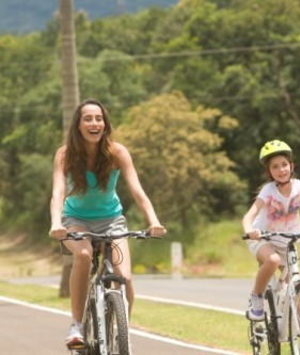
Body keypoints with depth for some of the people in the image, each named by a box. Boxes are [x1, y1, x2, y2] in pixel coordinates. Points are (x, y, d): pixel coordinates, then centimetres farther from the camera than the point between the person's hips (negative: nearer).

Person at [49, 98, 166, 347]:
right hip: (76, 219, -1)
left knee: (124, 278, -20)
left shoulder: (117, 153, -16)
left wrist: (154, 221, -42)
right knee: (84, 254, -35)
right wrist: (56, 224, -50)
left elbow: (137, 191, -25)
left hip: (111, 219, 1)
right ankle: (77, 325, -23)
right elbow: (58, 192, -30)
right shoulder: (65, 154, -18)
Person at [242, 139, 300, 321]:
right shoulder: (269, 190, -20)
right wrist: (249, 230, -54)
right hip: (263, 240, -4)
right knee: (272, 260, -37)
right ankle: (256, 298, -17)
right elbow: (250, 215, -31)